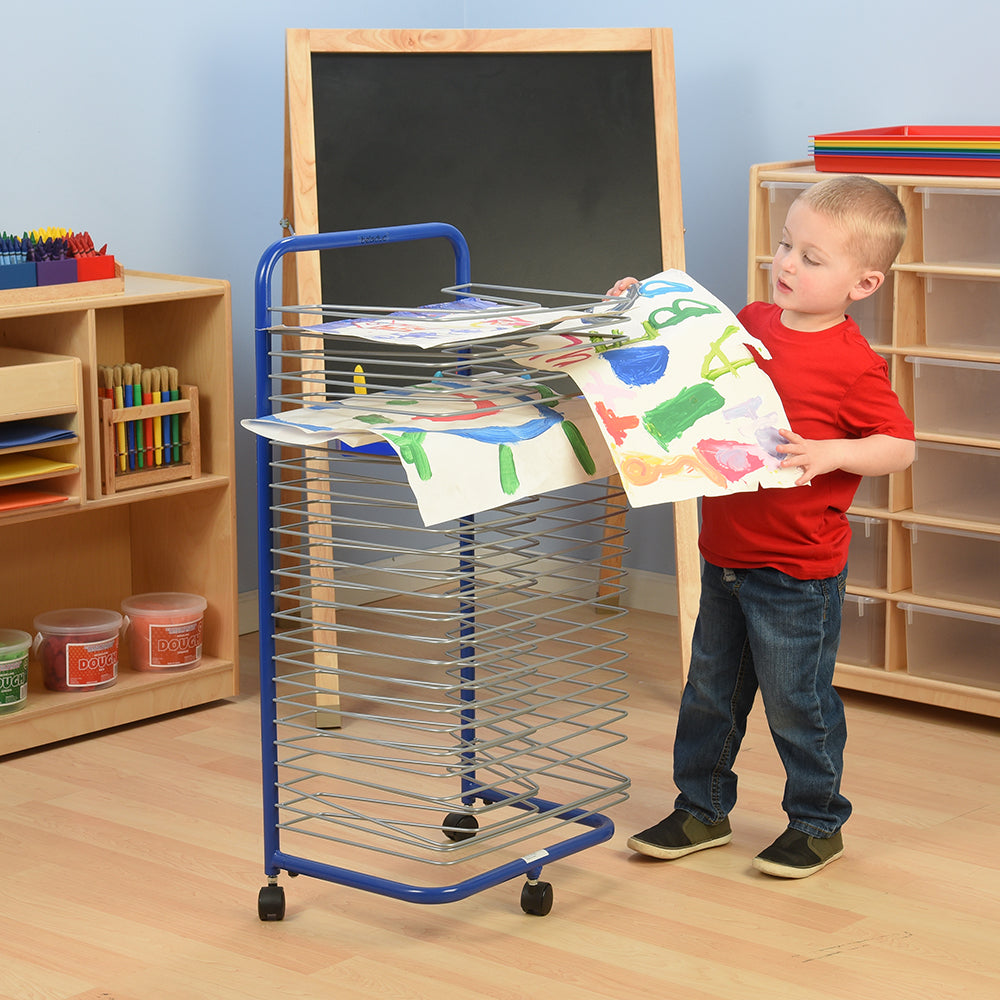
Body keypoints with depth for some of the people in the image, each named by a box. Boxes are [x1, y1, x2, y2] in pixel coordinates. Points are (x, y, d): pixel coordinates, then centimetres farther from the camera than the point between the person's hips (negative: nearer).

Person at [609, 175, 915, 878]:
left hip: (797, 573, -7)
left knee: (797, 702, 5)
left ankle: (818, 825, 24)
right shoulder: (751, 324, 3)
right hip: (726, 556, 7)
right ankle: (703, 810, 33)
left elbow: (900, 446, -13)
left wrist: (832, 453, -29)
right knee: (710, 692, 18)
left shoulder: (852, 364, -17)